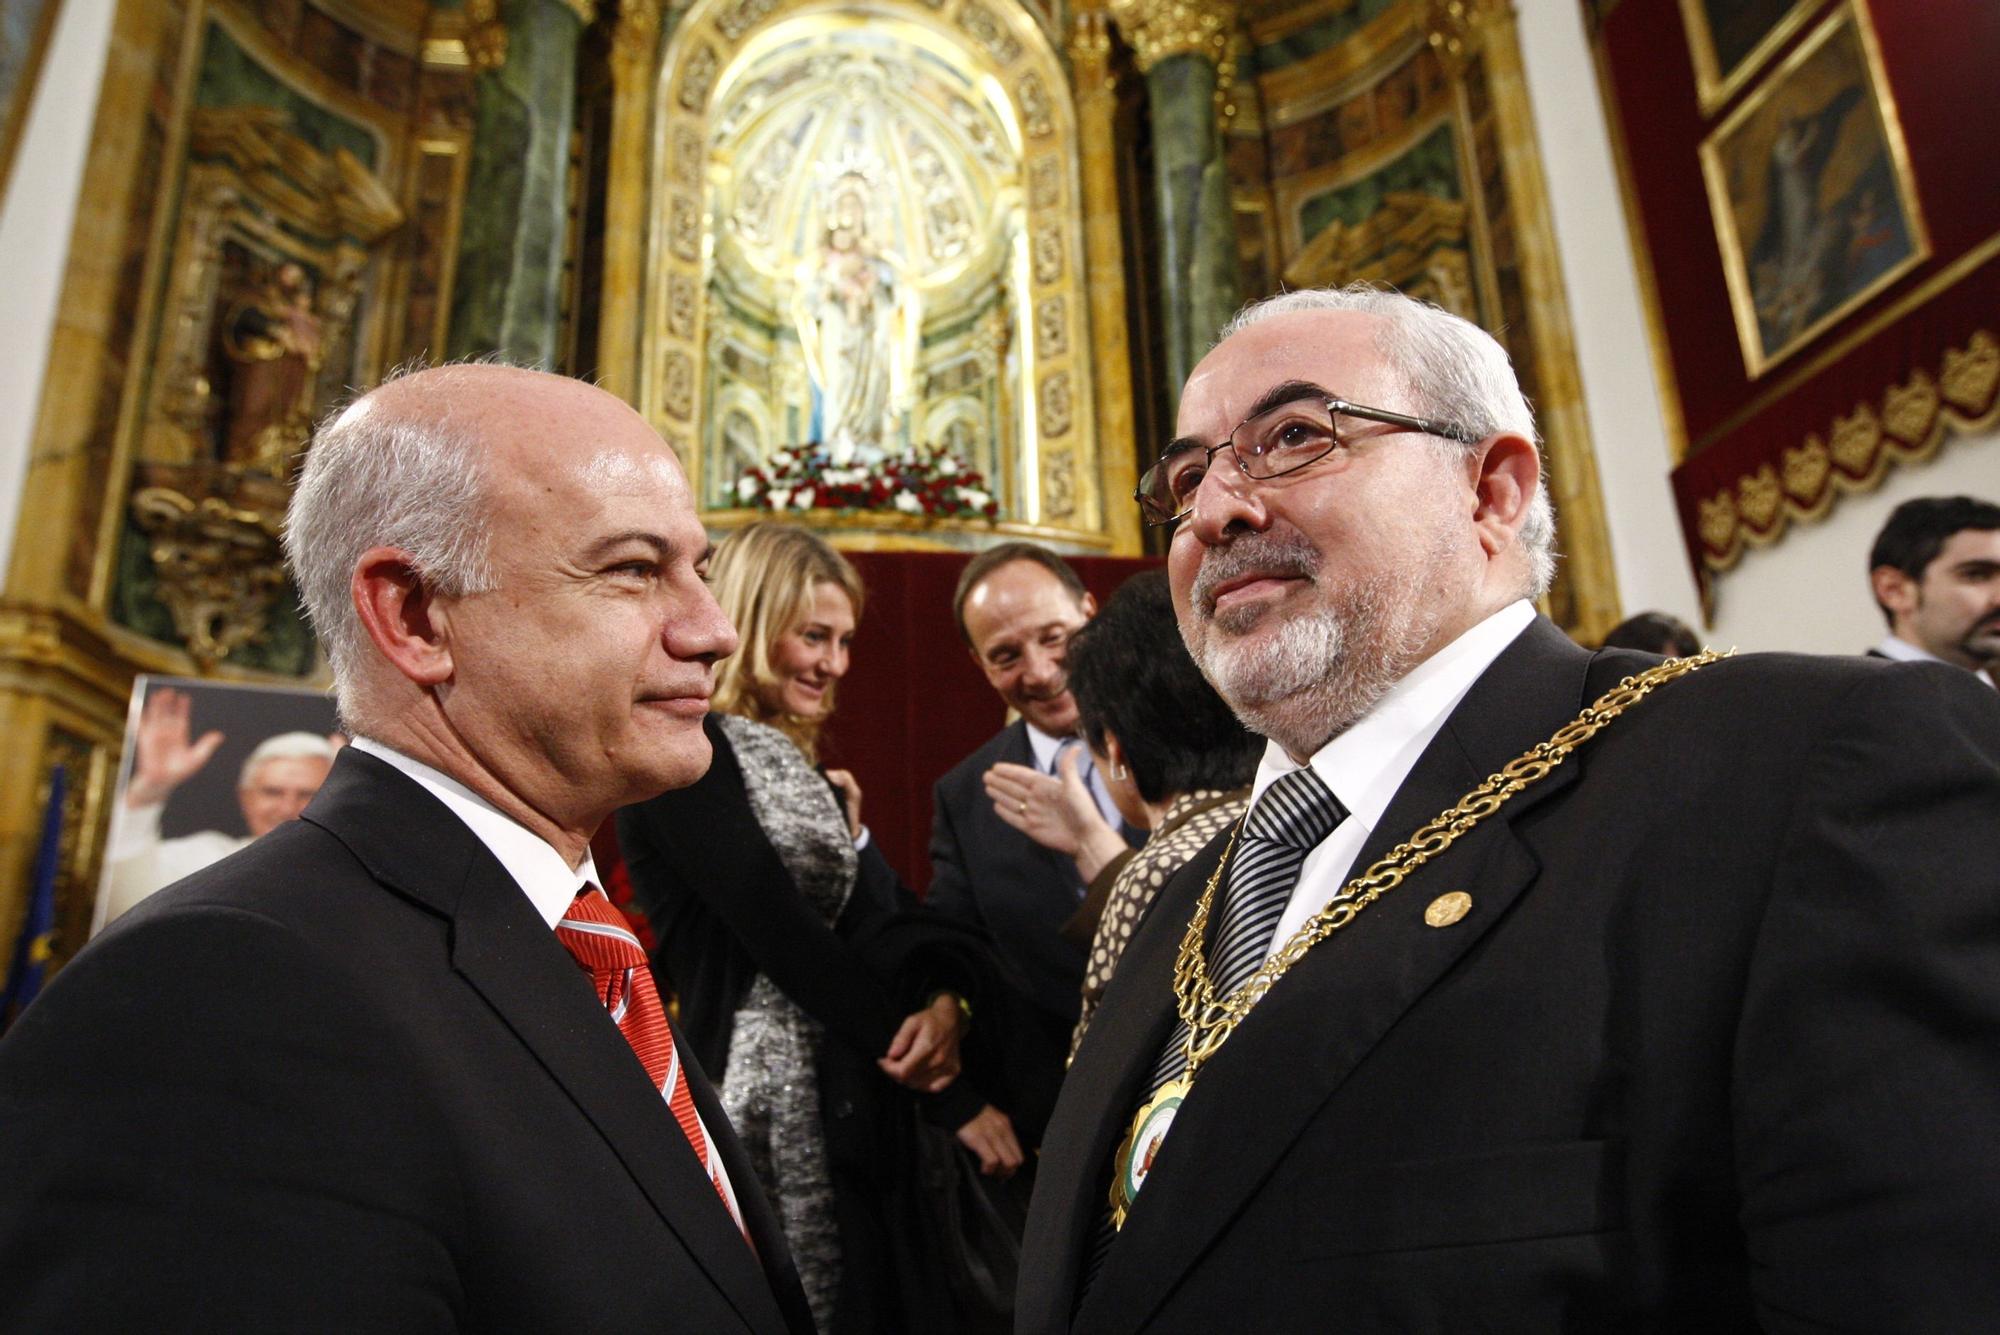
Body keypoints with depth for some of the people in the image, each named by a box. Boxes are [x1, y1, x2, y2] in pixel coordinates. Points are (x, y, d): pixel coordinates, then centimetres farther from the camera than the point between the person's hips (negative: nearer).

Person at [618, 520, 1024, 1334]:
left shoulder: (803, 768, 14)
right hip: (759, 1106, -8)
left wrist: (945, 997, -17)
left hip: (853, 1108, 8)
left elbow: (886, 910, 6)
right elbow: (784, 935, -19)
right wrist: (950, 1096, -17)